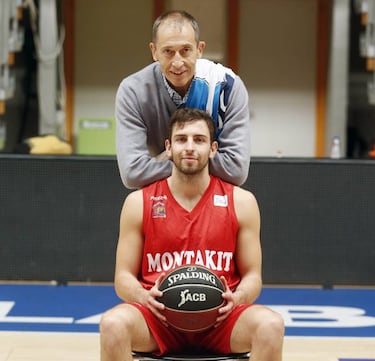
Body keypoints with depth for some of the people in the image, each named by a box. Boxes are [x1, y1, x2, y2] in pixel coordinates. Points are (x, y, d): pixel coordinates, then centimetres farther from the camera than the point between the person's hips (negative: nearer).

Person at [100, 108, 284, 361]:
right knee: (113, 323, -33)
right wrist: (145, 297, -18)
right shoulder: (139, 202, 4)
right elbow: (124, 276, 5)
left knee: (270, 325, -31)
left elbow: (252, 275, 7)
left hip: (219, 317, 0)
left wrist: (236, 298, -17)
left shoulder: (241, 202, 4)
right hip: (160, 315, 0)